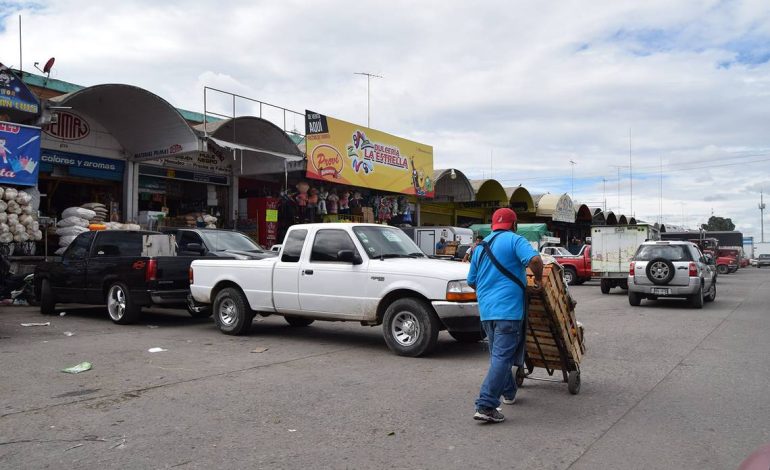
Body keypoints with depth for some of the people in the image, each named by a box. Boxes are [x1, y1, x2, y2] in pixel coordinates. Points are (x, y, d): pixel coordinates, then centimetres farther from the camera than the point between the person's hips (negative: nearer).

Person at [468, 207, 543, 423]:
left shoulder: (480, 246, 16)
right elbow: (534, 260, -20)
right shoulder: (514, 240, -2)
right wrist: (538, 280, -3)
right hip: (508, 309, -7)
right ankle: (485, 406, -13)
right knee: (502, 357, -8)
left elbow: (471, 281, 21)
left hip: (486, 310, 7)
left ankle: (508, 393, 36)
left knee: (497, 354, 21)